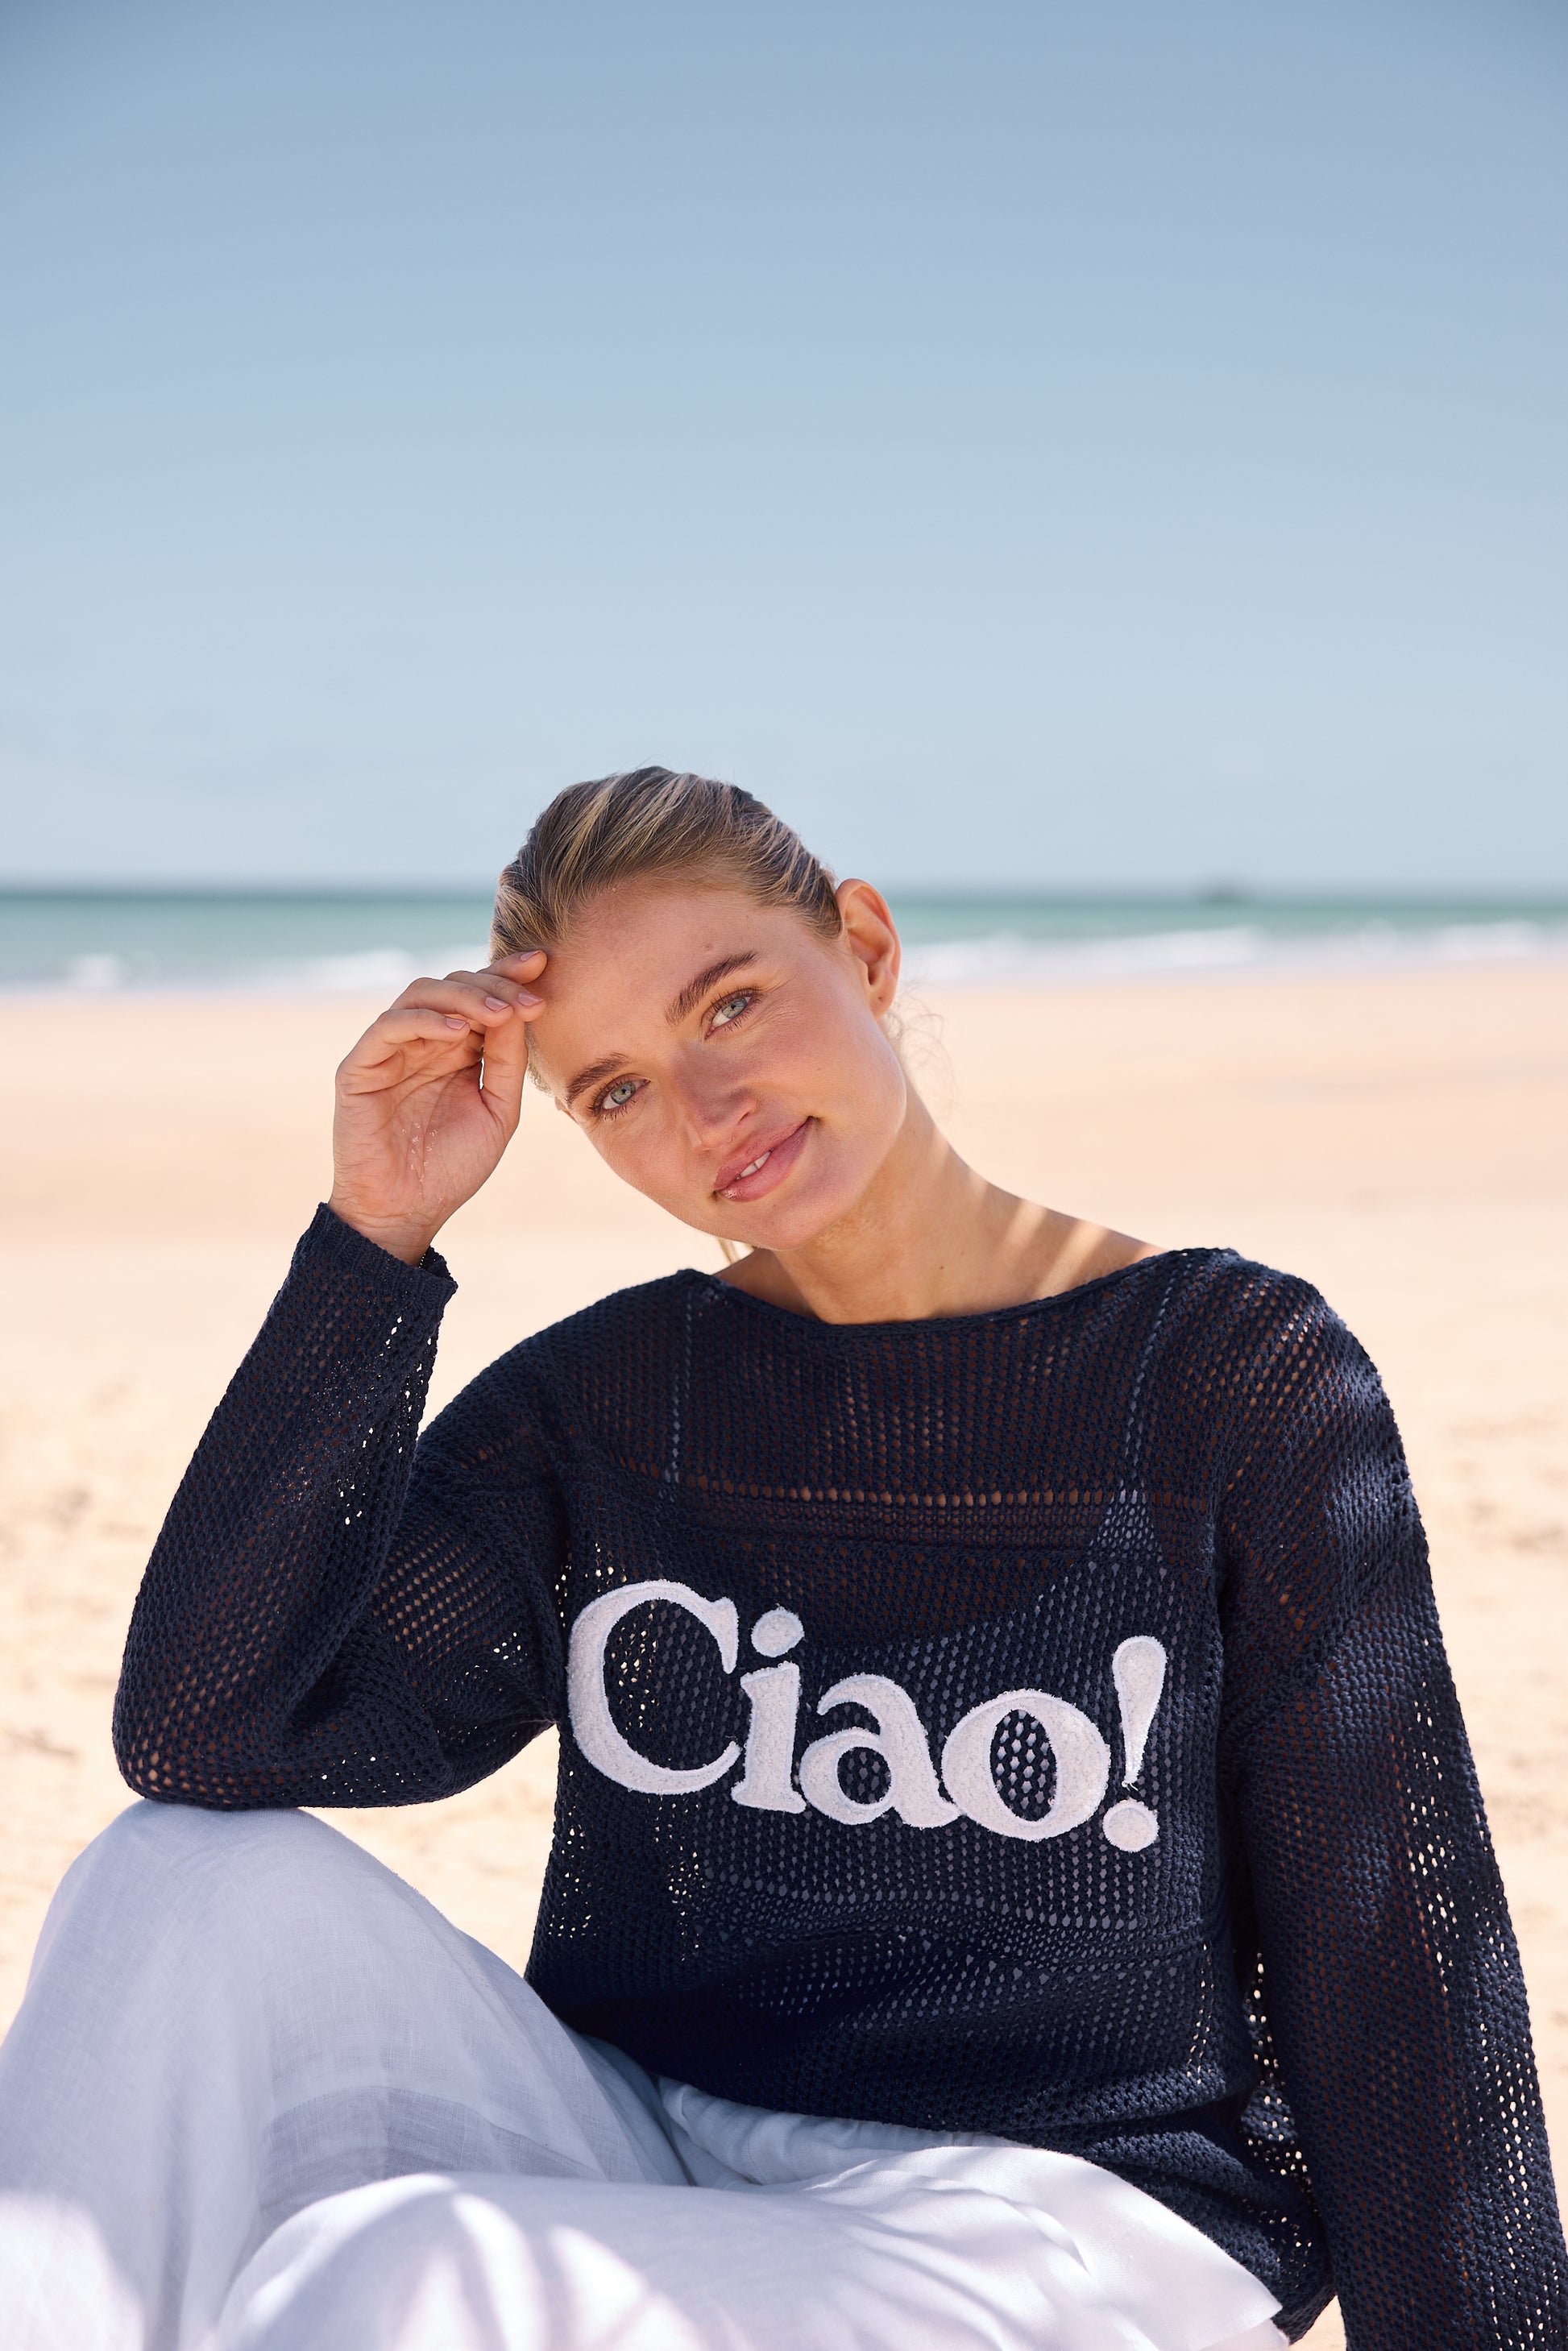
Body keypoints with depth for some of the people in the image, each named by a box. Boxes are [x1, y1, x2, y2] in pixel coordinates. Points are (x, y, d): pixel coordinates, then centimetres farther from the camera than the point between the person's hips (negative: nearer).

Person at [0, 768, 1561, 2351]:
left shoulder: (1241, 1380, -4)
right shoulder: (601, 1403, 5)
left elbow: (1396, 1955, -2)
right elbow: (204, 1736, -7)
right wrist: (377, 1231, -9)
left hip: (1060, 2223, -4)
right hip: (636, 2175, 4)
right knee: (201, 1882, -20)